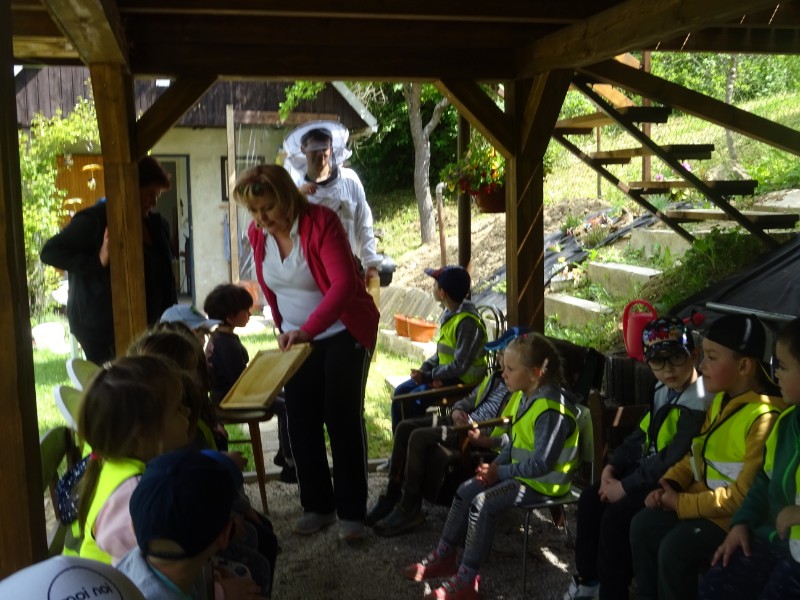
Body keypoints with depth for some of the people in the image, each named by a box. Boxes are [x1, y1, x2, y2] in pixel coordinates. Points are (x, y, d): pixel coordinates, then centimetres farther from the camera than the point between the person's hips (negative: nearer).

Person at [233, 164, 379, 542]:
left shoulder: (321, 222, -23)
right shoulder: (257, 234, -5)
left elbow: (344, 283, -34)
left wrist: (308, 329, -43)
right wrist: (284, 328, 15)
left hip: (343, 334, -6)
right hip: (295, 337, 6)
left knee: (343, 419, -3)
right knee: (301, 422, 5)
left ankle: (351, 511, 8)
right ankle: (318, 506, 19)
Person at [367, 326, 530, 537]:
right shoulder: (496, 377, 15)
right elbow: (469, 400, 22)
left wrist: (483, 440, -31)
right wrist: (457, 411, -1)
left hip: (481, 436, -10)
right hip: (464, 422, 10)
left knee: (419, 437, -25)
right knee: (404, 427, -1)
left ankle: (409, 509, -14)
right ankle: (392, 495, 3)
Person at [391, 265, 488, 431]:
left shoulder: (467, 322, -23)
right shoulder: (449, 313, 6)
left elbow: (460, 366, -24)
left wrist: (428, 376, -18)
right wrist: (425, 369, -3)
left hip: (465, 380, -9)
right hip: (447, 373, 9)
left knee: (413, 400, -18)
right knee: (401, 392, 4)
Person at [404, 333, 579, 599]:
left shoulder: (551, 411, -27)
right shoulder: (526, 397, 3)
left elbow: (541, 464, -28)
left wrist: (499, 472, -19)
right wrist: (496, 465, -2)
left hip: (542, 482, -10)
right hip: (521, 471, 10)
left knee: (482, 503, -22)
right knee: (466, 490, 8)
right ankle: (444, 556, 20)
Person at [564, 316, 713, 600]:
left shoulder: (697, 403, -24)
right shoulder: (664, 389, 6)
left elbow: (671, 460, -27)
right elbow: (641, 435, 13)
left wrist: (625, 486, -20)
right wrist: (612, 466, 1)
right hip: (648, 470, 10)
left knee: (616, 516, -21)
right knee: (591, 499, 2)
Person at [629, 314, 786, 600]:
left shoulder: (764, 417, -26)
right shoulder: (721, 399, 4)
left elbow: (744, 494, -25)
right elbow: (697, 452, 15)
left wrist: (682, 503, -19)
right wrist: (670, 483, -1)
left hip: (736, 513, -9)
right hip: (702, 498, 9)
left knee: (674, 548, -22)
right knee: (642, 526, 0)